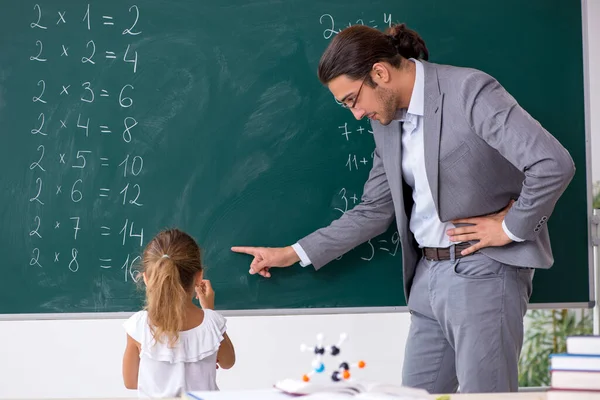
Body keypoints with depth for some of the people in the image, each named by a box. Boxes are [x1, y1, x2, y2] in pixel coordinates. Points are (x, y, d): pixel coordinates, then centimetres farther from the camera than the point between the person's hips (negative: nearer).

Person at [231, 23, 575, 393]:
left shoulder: (469, 91, -14)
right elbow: (374, 211, 15)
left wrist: (512, 228, -12)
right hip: (428, 275, 8)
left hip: (483, 271, -7)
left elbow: (555, 164, -21)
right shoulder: (387, 122, 10)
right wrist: (292, 254, 13)